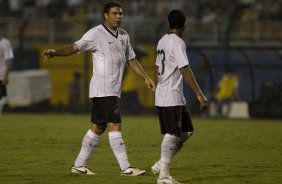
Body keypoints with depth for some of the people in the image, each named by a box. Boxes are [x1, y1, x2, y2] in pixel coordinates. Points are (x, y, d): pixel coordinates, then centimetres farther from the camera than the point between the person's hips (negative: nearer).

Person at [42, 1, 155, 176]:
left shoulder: (124, 36, 15)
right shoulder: (96, 33, -8)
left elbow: (131, 60, 24)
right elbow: (75, 47, -16)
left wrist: (146, 78, 19)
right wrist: (54, 52, -31)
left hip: (114, 90, 8)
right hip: (102, 89, -8)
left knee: (97, 127, 10)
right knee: (115, 125, -12)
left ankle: (79, 165, 17)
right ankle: (125, 167, -12)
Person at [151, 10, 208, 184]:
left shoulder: (162, 41, 14)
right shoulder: (177, 42, -14)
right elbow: (185, 70, -20)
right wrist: (200, 94, -20)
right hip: (171, 97, -9)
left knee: (186, 131, 12)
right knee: (172, 134, -6)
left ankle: (161, 164, 14)